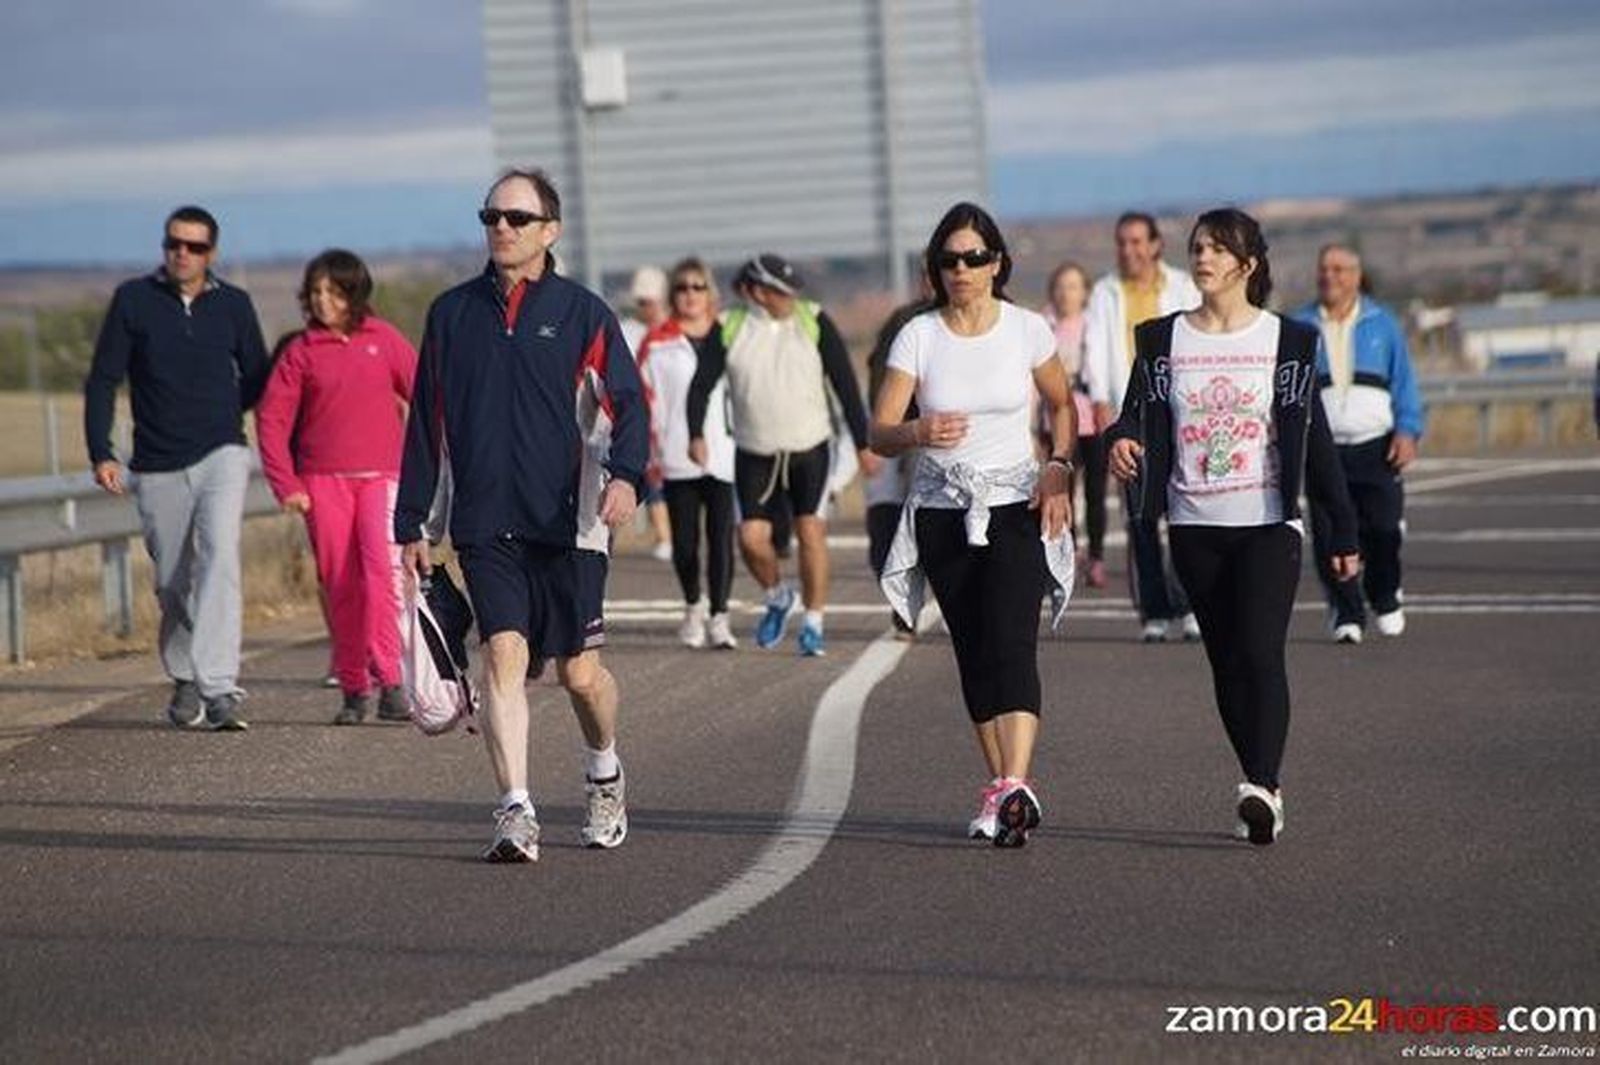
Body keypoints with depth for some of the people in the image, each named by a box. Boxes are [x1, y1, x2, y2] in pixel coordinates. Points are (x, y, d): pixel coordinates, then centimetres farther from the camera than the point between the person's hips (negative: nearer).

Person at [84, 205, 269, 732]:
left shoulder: (233, 305, 5)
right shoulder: (134, 299, 2)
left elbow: (256, 380, 18)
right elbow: (102, 380, 3)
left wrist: (217, 415, 8)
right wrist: (101, 454, -6)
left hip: (221, 457, -1)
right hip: (158, 467, 1)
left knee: (220, 559, -21)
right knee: (172, 582, 8)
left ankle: (219, 688, -29)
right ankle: (184, 681, 30)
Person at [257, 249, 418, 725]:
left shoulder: (383, 340, 5)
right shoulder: (301, 351, 6)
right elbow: (272, 418, 5)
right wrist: (286, 484, -2)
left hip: (381, 475, -1)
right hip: (323, 480, 1)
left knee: (383, 569, -19)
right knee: (340, 584, 2)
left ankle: (389, 680, -19)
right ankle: (354, 689, 10)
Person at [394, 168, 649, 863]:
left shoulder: (582, 312, 3)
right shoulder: (451, 314, 11)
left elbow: (627, 401, -2)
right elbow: (424, 424, 15)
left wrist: (625, 473, -22)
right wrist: (410, 525, 12)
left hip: (569, 524, -1)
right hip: (485, 525, 2)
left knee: (579, 672, 4)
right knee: (503, 655, -13)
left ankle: (604, 773, 33)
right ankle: (516, 813, -15)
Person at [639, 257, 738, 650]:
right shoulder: (658, 343, 6)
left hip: (724, 454, 0)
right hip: (678, 457, 0)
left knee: (721, 536, -7)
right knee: (684, 539, 4)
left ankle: (718, 617, -5)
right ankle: (693, 607, 26)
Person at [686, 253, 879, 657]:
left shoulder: (814, 322, -3)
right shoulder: (730, 329, -2)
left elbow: (845, 384, 0)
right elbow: (702, 384, 1)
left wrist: (863, 443, -1)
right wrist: (696, 435, -14)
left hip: (810, 448, -1)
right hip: (754, 455, 1)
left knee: (810, 532, -7)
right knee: (751, 537, -6)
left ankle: (813, 624, 5)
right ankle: (777, 598, 24)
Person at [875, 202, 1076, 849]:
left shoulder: (1027, 329, 0)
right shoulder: (918, 336, -1)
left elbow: (1062, 406, 15)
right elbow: (879, 432, -5)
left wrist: (1059, 469, -2)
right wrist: (919, 433, -27)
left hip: (1015, 504, -2)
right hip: (943, 510, 2)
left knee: (1010, 643, -18)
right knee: (974, 655, 5)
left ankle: (1013, 787, -30)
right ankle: (1004, 787, 14)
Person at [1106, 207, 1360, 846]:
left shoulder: (1287, 340, 2)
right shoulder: (1164, 339, 7)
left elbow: (1314, 437, 4)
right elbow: (1139, 411, 1)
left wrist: (1343, 530, 3)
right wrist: (1122, 440, -24)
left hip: (1268, 523, -3)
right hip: (1194, 524, 3)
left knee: (1261, 652, -16)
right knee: (1226, 662, 7)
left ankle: (1260, 788, -23)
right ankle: (1264, 794, 15)